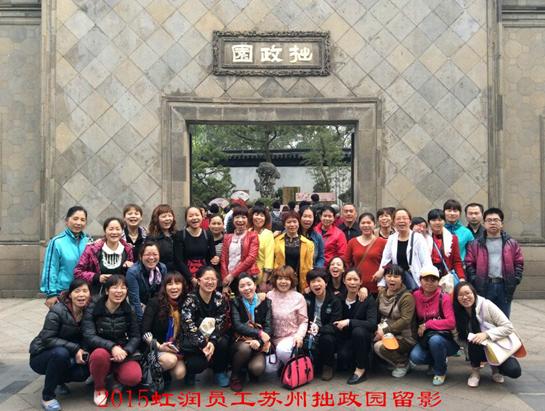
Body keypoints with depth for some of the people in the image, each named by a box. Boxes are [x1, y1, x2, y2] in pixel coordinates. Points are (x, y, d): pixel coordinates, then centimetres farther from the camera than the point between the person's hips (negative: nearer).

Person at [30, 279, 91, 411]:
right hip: (41, 356, -4)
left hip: (64, 356, 4)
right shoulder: (57, 311, -22)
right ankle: (47, 396, -18)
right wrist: (75, 349, -30)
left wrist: (83, 352, -20)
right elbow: (47, 339, -25)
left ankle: (59, 380, 11)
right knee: (61, 352, -37)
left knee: (82, 373, -24)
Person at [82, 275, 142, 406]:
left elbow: (135, 336, -2)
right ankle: (100, 388, -6)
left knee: (134, 377, -29)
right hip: (100, 354, -1)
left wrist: (125, 351, -23)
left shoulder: (130, 310, -1)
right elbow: (89, 337, -20)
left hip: (121, 356, 1)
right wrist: (112, 347, -35)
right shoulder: (92, 309, -9)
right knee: (100, 354, -38)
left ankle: (117, 377, 11)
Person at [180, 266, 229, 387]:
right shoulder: (190, 299, -16)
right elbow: (188, 327, -23)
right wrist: (203, 345, -33)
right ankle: (190, 370, 11)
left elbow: (220, 323, -12)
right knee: (198, 364, -28)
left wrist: (212, 342, -29)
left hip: (212, 337, 3)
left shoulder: (220, 298, -6)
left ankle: (219, 372, 0)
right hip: (193, 340, -3)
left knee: (223, 343, -29)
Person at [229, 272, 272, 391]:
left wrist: (259, 341, -26)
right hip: (239, 342, 0)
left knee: (257, 368, -30)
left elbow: (268, 327, -6)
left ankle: (250, 367, 10)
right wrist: (259, 333, -24)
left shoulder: (265, 302, 2)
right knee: (245, 348, -36)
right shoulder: (235, 302, -2)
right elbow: (237, 326, -15)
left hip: (258, 344, 1)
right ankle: (235, 376, -7)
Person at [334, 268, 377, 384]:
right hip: (346, 339, 2)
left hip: (363, 338, -2)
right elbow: (334, 323, 6)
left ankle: (361, 369, -16)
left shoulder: (368, 300, -10)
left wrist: (349, 322, -29)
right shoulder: (339, 299, -2)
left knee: (358, 331, -35)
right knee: (343, 356, -31)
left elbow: (372, 325, -24)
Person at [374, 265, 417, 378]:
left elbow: (405, 320, -25)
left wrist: (385, 331, -26)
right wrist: (378, 328, -6)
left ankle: (403, 364, 0)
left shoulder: (407, 297, -17)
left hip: (405, 337, -8)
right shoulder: (382, 292, 7)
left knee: (380, 346, -29)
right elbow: (376, 311, 13)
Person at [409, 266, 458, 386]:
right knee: (415, 357, -24)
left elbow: (451, 322, -23)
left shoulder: (444, 298, -13)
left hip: (447, 339, -4)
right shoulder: (416, 295, -2)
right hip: (425, 339, 4)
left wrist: (427, 325, -21)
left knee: (435, 339, -37)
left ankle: (440, 372, -7)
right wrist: (419, 329, -2)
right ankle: (435, 362, 13)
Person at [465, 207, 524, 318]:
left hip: (505, 287, 2)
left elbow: (519, 263, 9)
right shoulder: (475, 244, 6)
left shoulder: (512, 243, 11)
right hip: (484, 287, -1)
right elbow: (469, 264, 2)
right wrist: (475, 281, -8)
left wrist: (515, 280, -2)